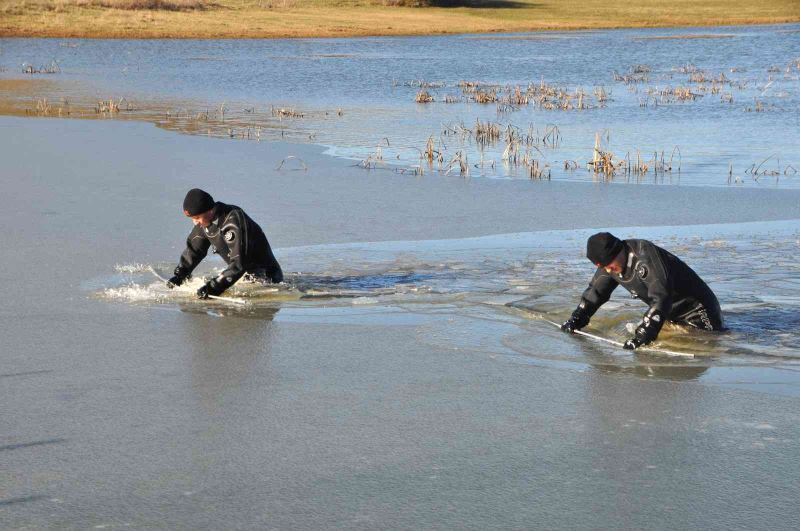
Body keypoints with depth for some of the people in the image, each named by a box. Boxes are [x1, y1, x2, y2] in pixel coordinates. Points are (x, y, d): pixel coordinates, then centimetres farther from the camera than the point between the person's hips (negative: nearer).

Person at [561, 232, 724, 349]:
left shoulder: (646, 255, -35)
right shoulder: (610, 261, -9)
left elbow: (661, 298, -42)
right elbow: (596, 291, 8)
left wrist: (642, 335, -47)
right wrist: (576, 319, -3)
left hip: (695, 308, -8)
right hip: (670, 313, 8)